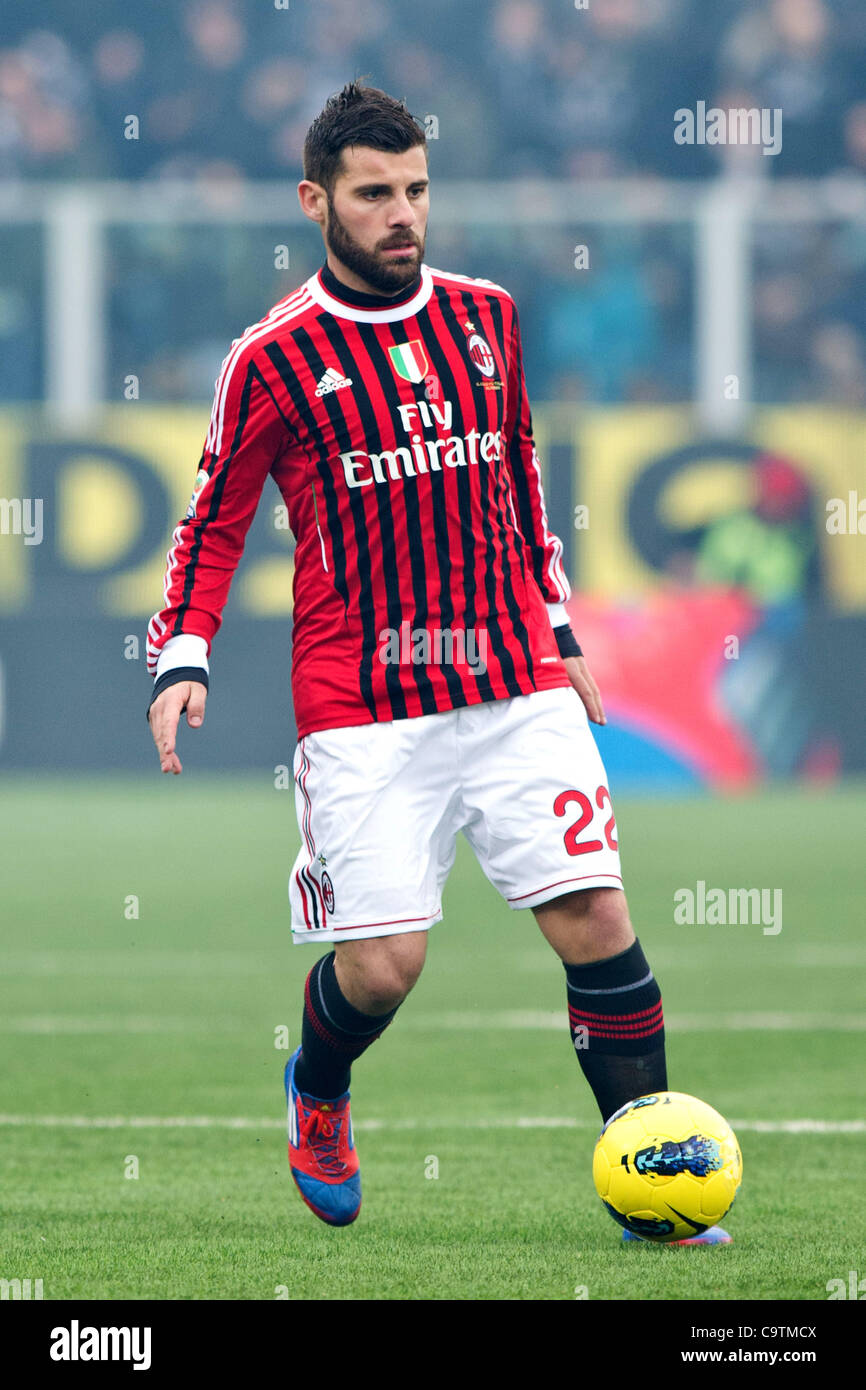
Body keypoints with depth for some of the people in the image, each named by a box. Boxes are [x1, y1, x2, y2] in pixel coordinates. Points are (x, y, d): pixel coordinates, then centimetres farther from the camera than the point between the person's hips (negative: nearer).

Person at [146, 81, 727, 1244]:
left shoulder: (484, 315, 9)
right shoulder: (275, 359, -3)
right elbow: (214, 524, 5)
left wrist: (558, 626, 23)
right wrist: (182, 661, -7)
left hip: (517, 687, 3)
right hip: (363, 709, -3)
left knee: (597, 918, -7)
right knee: (383, 962, -8)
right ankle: (318, 1094, 27)